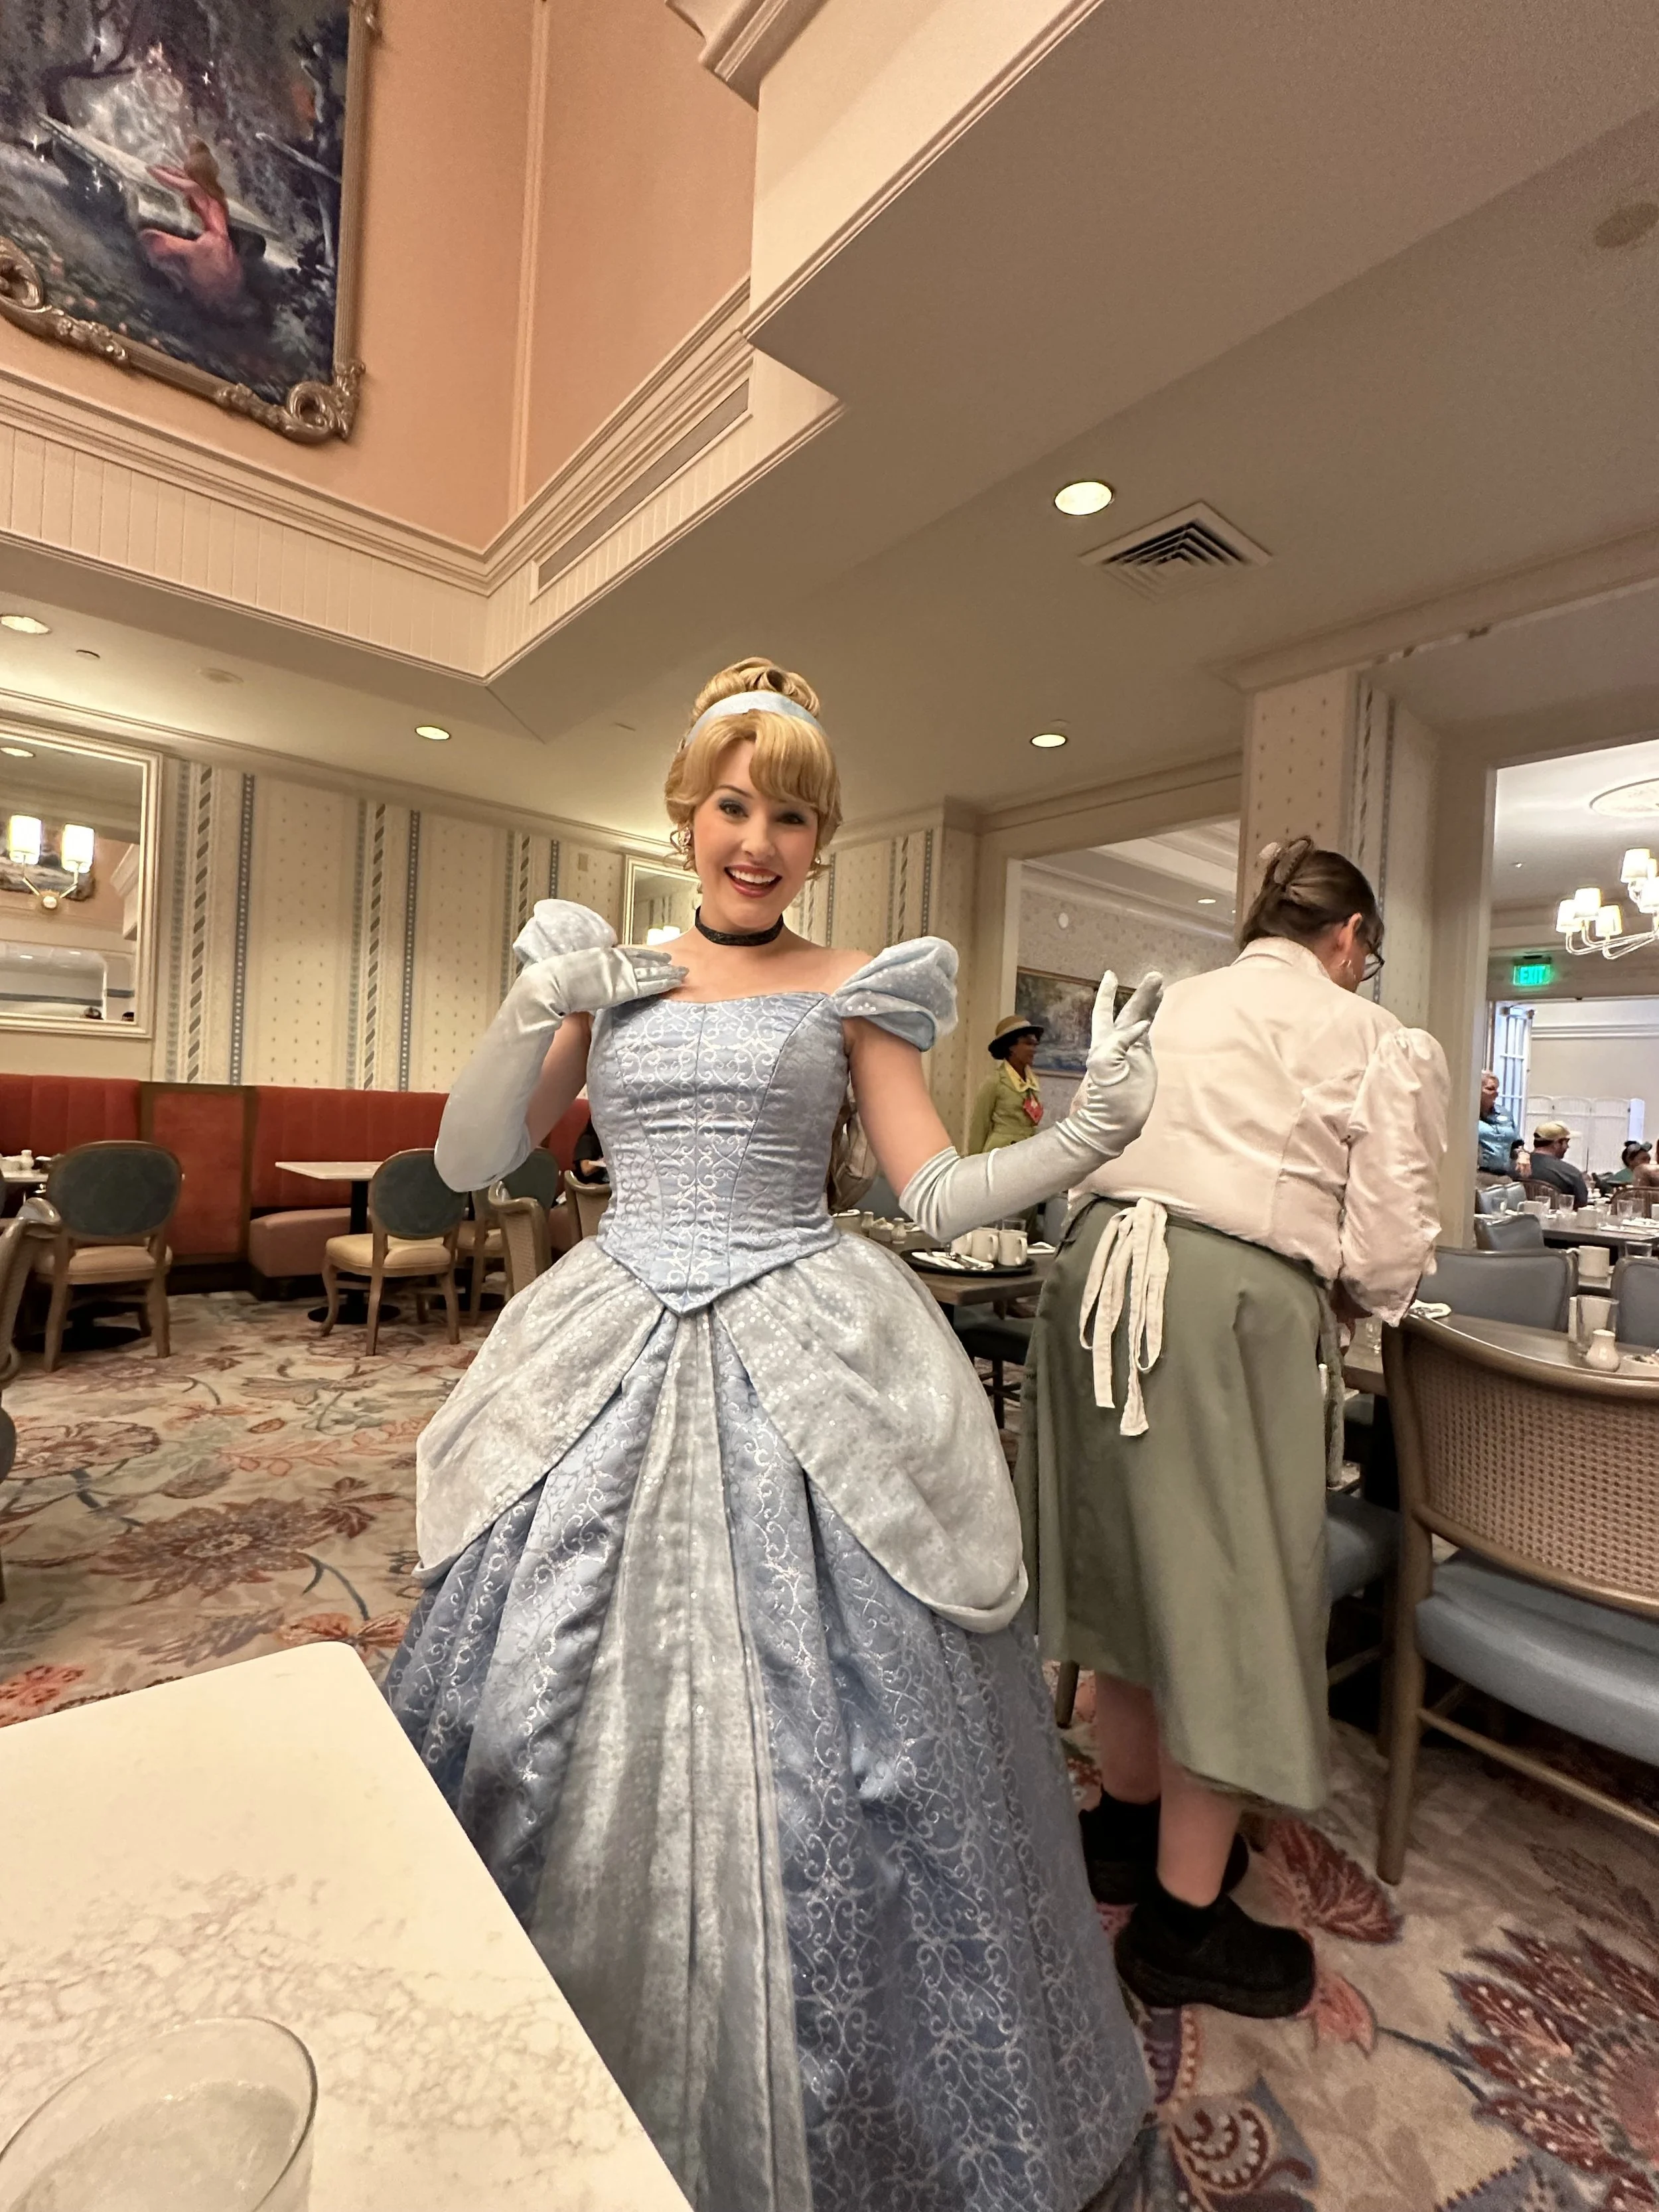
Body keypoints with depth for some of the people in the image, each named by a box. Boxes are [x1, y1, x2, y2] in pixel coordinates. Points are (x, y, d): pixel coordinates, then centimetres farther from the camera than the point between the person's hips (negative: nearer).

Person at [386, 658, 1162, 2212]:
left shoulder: (852, 992, 4)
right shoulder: (606, 977, 11)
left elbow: (940, 1195, -2)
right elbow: (465, 1162, 6)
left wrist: (1089, 1136, -17)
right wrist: (533, 1008, -7)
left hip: (805, 1374, -2)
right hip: (616, 1363, 3)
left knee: (808, 1745, 4)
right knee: (546, 1719, 12)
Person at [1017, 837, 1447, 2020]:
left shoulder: (1167, 1009, 16)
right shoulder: (1382, 1043, 3)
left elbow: (1095, 1156, 13)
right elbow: (1386, 1258, -3)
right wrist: (1334, 1287, 20)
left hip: (1099, 1267, 6)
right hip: (1238, 1301, -6)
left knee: (1130, 1553, 22)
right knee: (1227, 1591, 10)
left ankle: (1129, 1822, 45)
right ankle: (1184, 1921, 30)